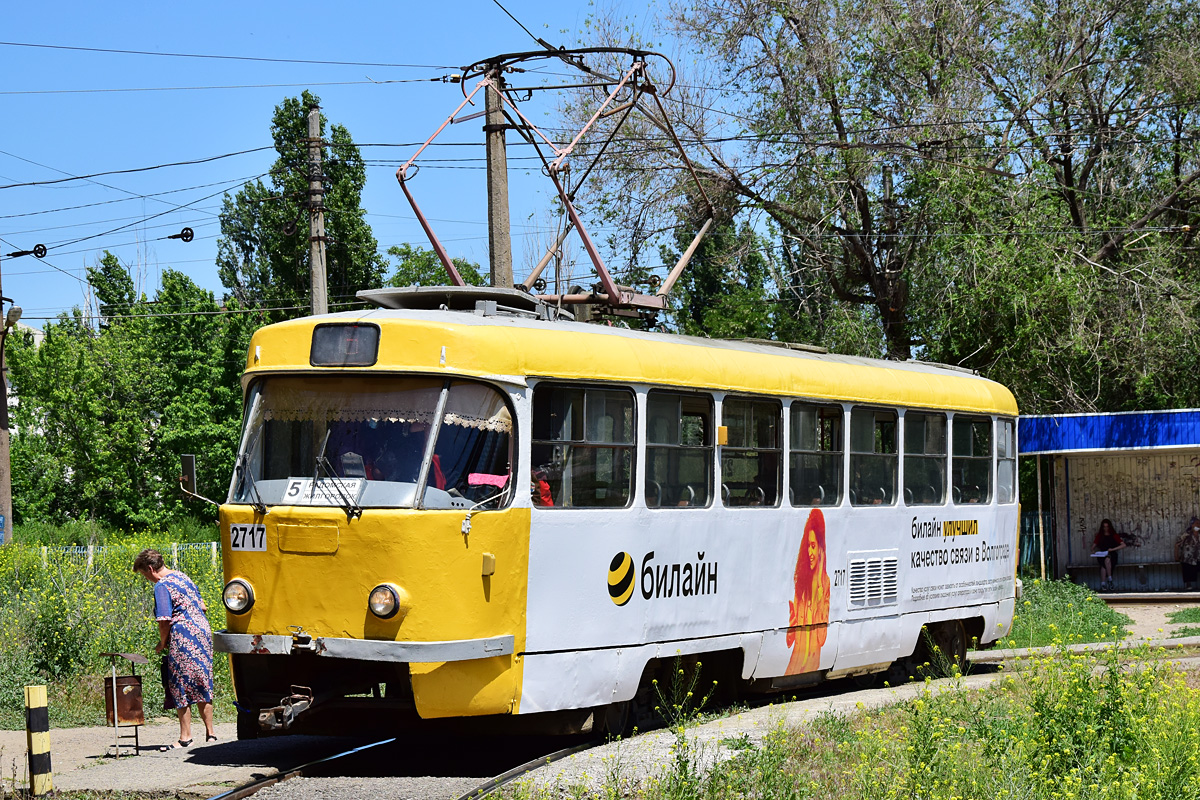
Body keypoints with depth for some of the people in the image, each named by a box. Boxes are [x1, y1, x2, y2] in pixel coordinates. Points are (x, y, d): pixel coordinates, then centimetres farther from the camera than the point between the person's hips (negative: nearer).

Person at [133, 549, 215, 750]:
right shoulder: (182, 577, 15)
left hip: (183, 638, -9)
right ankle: (210, 732, 17)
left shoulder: (162, 586, -12)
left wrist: (162, 643, -3)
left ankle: (185, 737, 2)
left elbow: (164, 620, -17)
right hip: (203, 632, 9)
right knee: (201, 687, 14)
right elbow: (203, 607, 21)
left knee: (181, 688, -1)